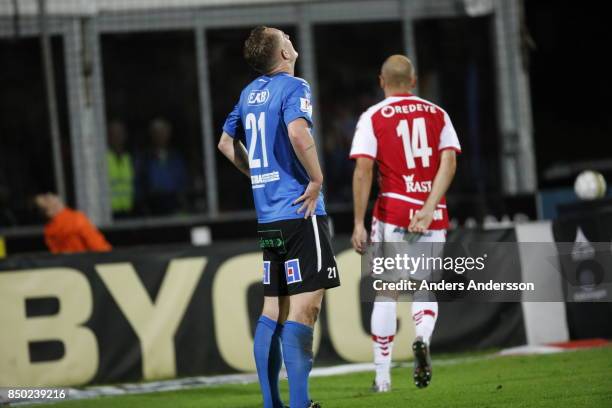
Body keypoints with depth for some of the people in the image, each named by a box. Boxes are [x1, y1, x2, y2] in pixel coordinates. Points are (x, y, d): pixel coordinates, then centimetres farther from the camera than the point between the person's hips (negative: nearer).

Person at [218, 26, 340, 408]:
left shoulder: (250, 92, 15)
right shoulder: (293, 87, -9)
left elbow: (226, 143, 24)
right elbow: (298, 133, -27)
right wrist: (317, 179, -16)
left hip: (267, 215, 8)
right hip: (301, 212, -8)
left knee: (274, 310, 11)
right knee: (305, 307, -8)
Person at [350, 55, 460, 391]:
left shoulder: (373, 117, 1)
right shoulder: (437, 114, 9)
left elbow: (363, 169, -8)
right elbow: (449, 161, -4)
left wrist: (359, 224, -7)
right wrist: (429, 207, -11)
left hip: (393, 212, -2)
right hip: (432, 215, 2)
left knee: (386, 292, 6)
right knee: (424, 287, 14)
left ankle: (382, 377, 6)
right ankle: (423, 338, -17)